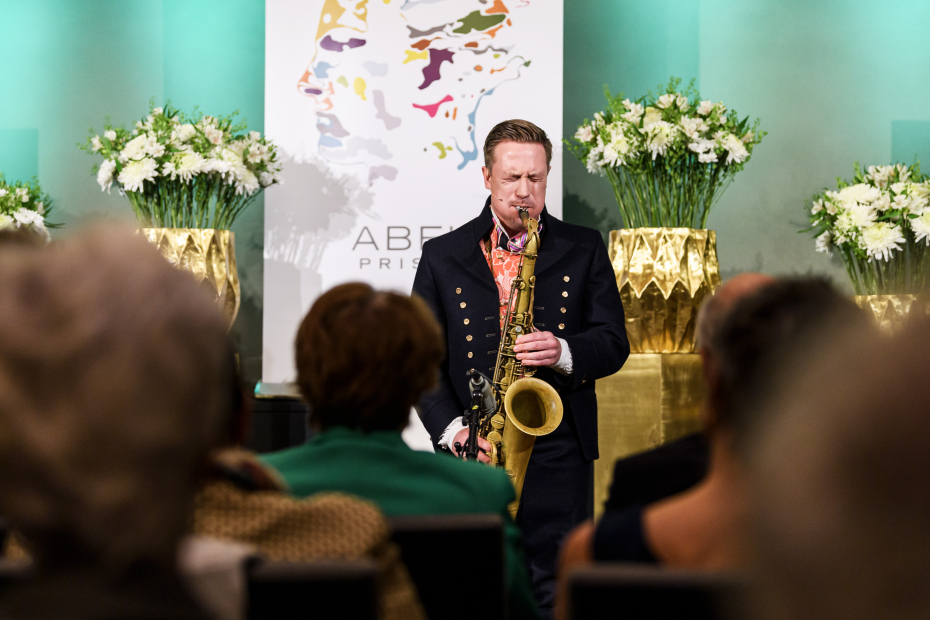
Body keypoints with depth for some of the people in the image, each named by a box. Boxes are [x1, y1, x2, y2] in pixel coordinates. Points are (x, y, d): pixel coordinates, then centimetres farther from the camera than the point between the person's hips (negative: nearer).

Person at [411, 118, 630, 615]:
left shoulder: (584, 250, 9)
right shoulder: (442, 257, 8)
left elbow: (614, 343, 6)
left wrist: (564, 353, -15)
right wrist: (451, 428, -9)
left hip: (558, 454, 0)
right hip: (474, 452, 0)